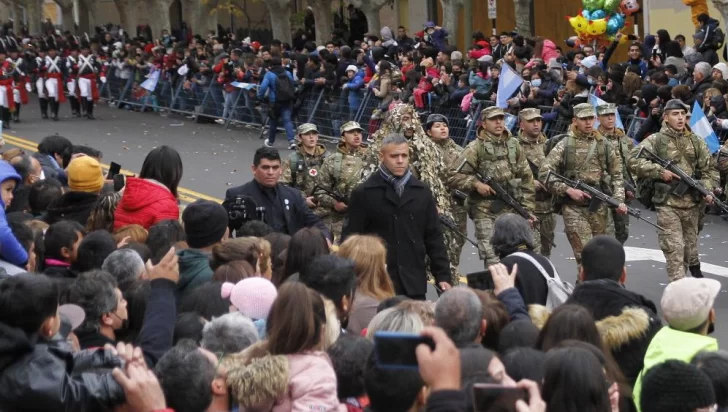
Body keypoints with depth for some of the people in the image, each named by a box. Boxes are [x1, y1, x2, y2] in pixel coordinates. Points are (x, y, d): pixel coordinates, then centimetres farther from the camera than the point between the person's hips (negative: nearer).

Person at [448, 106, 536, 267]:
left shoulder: (514, 145, 7)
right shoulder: (475, 148, -6)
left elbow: (526, 178, 11)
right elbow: (453, 176, -8)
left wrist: (528, 209, 6)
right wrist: (476, 184, -19)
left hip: (511, 211, 4)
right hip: (485, 212, -4)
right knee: (493, 259, -9)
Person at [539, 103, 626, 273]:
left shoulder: (604, 144, 8)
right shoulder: (564, 144, -3)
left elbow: (616, 174, 13)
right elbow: (544, 173, -7)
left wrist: (619, 200, -1)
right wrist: (568, 190, -16)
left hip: (599, 207, 4)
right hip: (574, 208, -4)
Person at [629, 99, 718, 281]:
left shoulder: (696, 141, 8)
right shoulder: (655, 140, -4)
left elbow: (709, 170, 12)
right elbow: (633, 161, -12)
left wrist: (708, 191, -6)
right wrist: (659, 171, -18)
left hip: (692, 204, 4)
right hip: (667, 204, -4)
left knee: (691, 245, 17)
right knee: (674, 249, -7)